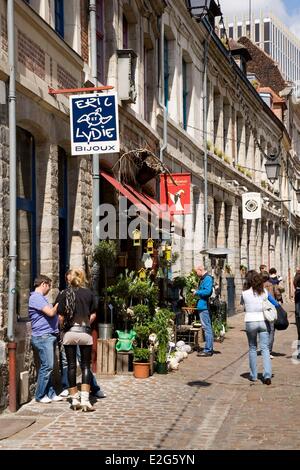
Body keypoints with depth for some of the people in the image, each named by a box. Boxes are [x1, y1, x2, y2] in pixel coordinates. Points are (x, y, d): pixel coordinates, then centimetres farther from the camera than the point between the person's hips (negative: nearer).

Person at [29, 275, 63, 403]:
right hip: (43, 336, -10)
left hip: (49, 336, 10)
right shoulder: (36, 297, -12)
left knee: (49, 366, 10)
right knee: (47, 366, -9)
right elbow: (51, 312, -19)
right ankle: (40, 395, -2)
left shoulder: (41, 297, 22)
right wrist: (59, 303, -3)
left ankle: (50, 394, 14)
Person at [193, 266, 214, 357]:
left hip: (204, 306, -11)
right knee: (207, 327, 14)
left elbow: (207, 291, -23)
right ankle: (209, 348, 21)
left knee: (206, 328, -8)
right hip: (202, 306, 11)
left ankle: (208, 350, -7)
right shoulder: (203, 279, 18)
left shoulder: (207, 278, -13)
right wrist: (196, 292, 10)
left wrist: (197, 292, -12)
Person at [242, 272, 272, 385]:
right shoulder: (265, 292, -1)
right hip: (264, 321, 1)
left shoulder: (245, 293, -5)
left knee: (252, 348, 13)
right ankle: (267, 375, -11)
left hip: (250, 322, -1)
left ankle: (253, 375, 18)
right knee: (265, 348, 2)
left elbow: (244, 306, 6)